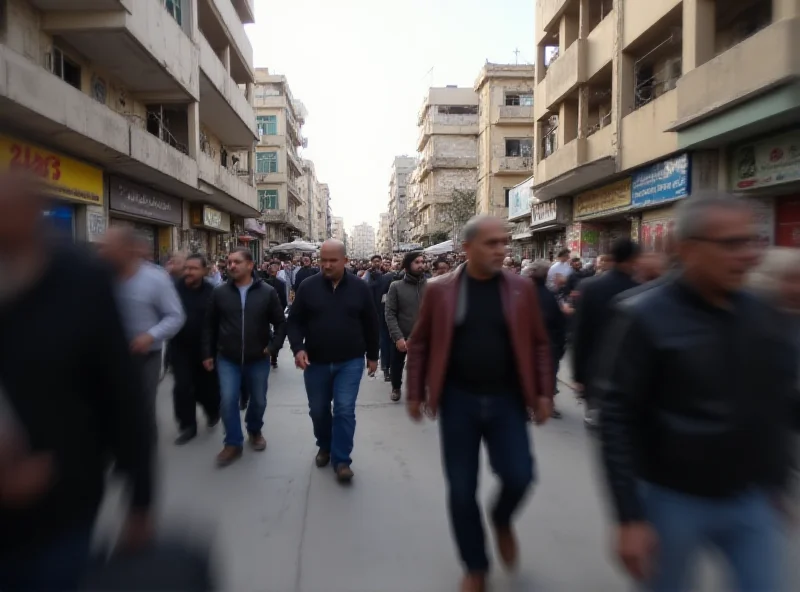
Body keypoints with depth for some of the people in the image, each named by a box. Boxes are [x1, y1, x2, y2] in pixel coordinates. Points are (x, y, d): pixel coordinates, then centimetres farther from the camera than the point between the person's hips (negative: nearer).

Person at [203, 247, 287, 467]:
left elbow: (280, 323, 0)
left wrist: (273, 346, -10)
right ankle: (233, 443, 13)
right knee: (228, 401, -6)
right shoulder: (219, 292, -3)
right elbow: (210, 326, 4)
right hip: (227, 359, 0)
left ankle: (255, 431, 41)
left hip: (258, 359, 0)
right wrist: (208, 353, 4)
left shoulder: (267, 292, -6)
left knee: (258, 400, 13)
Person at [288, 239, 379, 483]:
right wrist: (298, 348, -15)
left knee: (344, 410, -5)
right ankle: (324, 446, 39)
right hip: (315, 362, 2)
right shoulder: (308, 287, -3)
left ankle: (342, 460, 11)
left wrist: (372, 355, 7)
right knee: (318, 410, 14)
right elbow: (294, 321, 0)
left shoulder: (360, 288, -3)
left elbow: (371, 324, 5)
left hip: (350, 362, -1)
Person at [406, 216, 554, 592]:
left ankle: (502, 520, 31)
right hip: (458, 400, 0)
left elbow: (538, 343, 4)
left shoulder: (521, 288, 0)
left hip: (506, 400, 1)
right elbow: (420, 344, 2)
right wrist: (415, 394, 0)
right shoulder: (440, 291, -4)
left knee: (519, 476, -7)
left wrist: (544, 393, -1)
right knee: (461, 490, 6)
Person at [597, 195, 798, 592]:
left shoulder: (761, 314, 0)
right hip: (674, 500, -4)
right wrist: (629, 517, -19)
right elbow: (618, 420, -19)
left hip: (752, 500, 5)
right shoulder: (646, 318, -18)